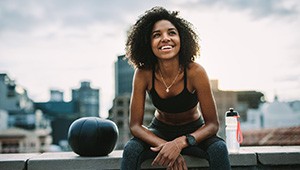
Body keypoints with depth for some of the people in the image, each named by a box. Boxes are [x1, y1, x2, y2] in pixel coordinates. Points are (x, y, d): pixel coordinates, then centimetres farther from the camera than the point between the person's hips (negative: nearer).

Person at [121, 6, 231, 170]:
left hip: (194, 131, -1)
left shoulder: (195, 72, -24)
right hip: (160, 131, 1)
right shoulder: (143, 74, -20)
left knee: (219, 149, -29)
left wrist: (180, 143, -36)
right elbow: (135, 125, -17)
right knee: (130, 149, -27)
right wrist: (166, 146, -33)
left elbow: (212, 124, -19)